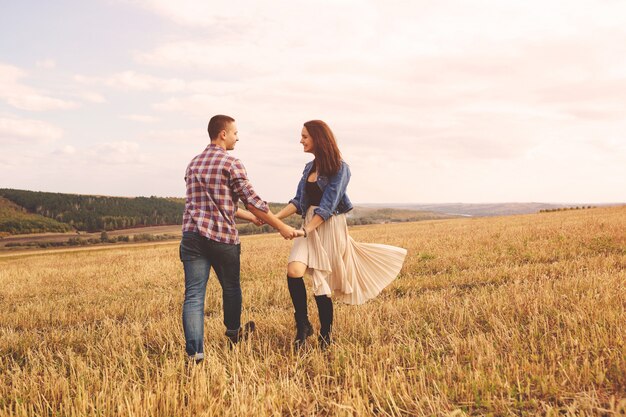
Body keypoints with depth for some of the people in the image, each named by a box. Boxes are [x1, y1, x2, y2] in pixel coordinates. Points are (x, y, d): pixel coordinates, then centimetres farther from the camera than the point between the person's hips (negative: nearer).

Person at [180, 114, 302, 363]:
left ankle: (194, 352, -6)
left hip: (192, 237, 5)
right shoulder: (231, 164, -6)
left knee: (194, 295, 0)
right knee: (231, 287, 18)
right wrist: (282, 227, -1)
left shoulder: (193, 165, 17)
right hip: (222, 237, -4)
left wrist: (251, 218, 30)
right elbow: (253, 201, -9)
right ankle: (233, 333, 40)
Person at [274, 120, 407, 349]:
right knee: (294, 271, -17)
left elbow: (327, 206, -15)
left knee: (321, 281, -1)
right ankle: (303, 325, 0)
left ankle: (325, 335, 18)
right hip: (309, 226, 5)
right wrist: (274, 217, -5)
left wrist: (305, 230, -23)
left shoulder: (339, 168, -8)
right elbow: (298, 201, 8)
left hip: (329, 227, -5)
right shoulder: (310, 167, 13)